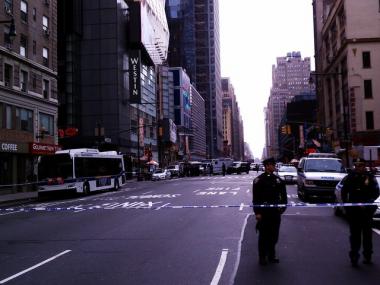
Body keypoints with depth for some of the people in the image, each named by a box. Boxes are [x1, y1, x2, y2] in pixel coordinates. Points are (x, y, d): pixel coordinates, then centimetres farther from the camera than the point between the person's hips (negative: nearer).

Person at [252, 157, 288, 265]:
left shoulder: (278, 180, 10)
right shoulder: (259, 180, -6)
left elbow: (283, 196, 13)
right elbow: (255, 198, -8)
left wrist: (282, 207, 1)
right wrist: (257, 212, -12)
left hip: (275, 212, 5)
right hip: (263, 212, -5)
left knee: (273, 236, 12)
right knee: (263, 236, 2)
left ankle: (271, 256, 24)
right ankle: (262, 257, 12)